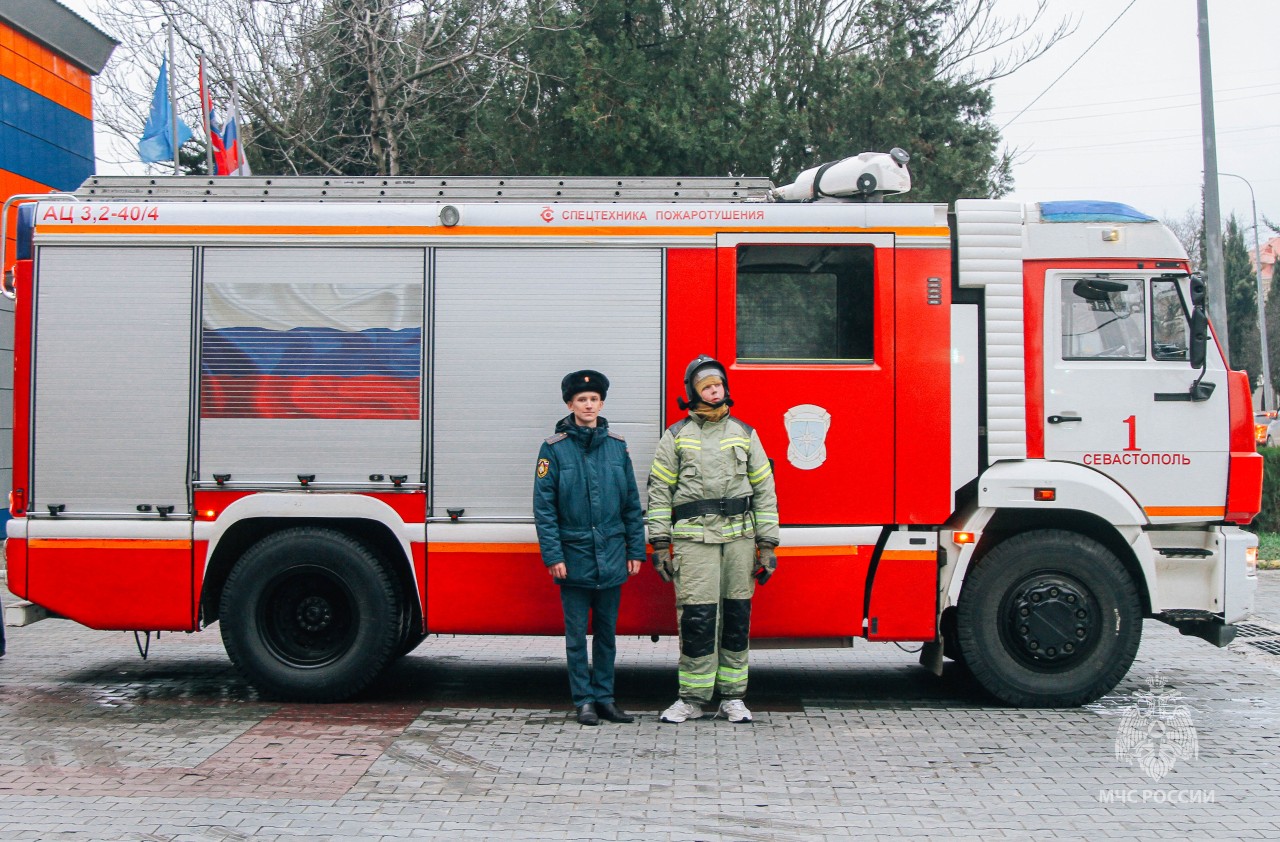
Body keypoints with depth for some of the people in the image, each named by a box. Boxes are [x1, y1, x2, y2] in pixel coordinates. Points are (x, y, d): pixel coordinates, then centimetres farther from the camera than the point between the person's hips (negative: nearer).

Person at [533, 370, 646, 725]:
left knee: (607, 631, 10)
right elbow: (544, 506, -5)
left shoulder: (617, 446, 7)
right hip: (574, 557, -3)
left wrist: (636, 550, 6)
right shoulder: (554, 449, -2)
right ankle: (584, 700, 13)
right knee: (577, 633, 4)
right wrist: (553, 556, -10)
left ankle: (604, 697, 20)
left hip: (612, 558, 3)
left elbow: (632, 503, 10)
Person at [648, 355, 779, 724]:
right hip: (693, 537, -2)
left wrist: (767, 545, 4)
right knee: (696, 617, -6)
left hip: (740, 536, 2)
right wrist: (660, 544, -2)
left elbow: (764, 490, 10)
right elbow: (659, 492, 5)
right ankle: (692, 698, 4)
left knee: (737, 617, 4)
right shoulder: (675, 437, 8)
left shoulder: (744, 434, 12)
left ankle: (732, 697, 14)